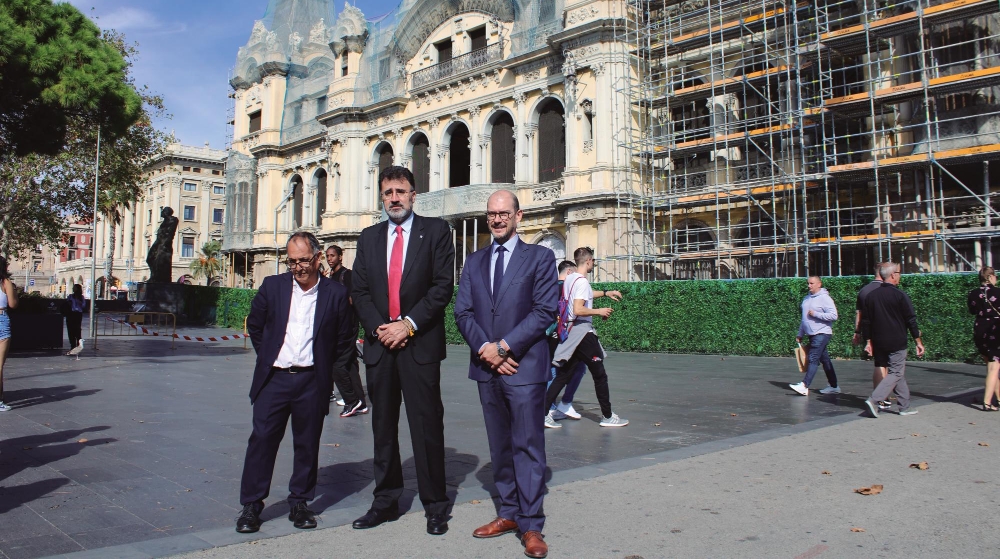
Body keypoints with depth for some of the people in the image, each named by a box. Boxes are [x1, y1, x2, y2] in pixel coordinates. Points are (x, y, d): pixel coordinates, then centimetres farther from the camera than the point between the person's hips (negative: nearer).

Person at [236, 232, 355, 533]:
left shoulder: (335, 293, -3)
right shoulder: (272, 286, 2)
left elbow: (345, 339, 6)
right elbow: (255, 326, 15)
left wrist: (328, 372, 5)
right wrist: (266, 358, 12)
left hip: (312, 382, -1)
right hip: (274, 378, 1)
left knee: (307, 444, 8)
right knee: (262, 439, 2)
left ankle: (299, 503, 23)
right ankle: (251, 506, 13)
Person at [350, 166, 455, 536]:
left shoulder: (436, 231, 2)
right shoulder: (369, 237, 14)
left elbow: (443, 286, -6)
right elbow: (359, 291, 9)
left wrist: (408, 324, -13)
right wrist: (378, 328, -6)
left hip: (420, 344, -4)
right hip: (379, 345, 4)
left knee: (427, 426, -1)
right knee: (383, 426, 10)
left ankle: (435, 506, 11)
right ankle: (385, 501, 22)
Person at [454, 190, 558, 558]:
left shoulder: (539, 257, 1)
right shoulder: (474, 262, 14)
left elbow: (545, 310, -8)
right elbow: (462, 311, 6)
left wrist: (504, 346, -14)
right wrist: (485, 348, -10)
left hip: (524, 366, -4)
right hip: (487, 366, 5)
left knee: (527, 446, -2)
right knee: (499, 446, 12)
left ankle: (531, 525, 4)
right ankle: (509, 513, 23)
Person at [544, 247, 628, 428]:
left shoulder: (569, 279, 13)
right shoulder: (582, 281, -15)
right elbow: (578, 310, -25)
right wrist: (599, 311, -13)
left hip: (570, 332, 9)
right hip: (583, 332, -9)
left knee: (563, 375, 7)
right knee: (599, 375, 4)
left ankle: (544, 412, 1)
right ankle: (607, 416, 13)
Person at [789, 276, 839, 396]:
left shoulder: (824, 298, -10)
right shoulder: (806, 299, 15)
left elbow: (833, 315, -19)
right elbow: (804, 318, 23)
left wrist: (815, 314, -18)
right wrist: (800, 334, 20)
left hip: (822, 333, -8)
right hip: (812, 334, 8)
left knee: (813, 359, -13)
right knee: (825, 360, 12)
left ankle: (804, 386, -17)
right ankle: (834, 386, 19)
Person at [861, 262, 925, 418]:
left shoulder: (871, 296, 6)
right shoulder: (900, 296, -11)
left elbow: (866, 321, 8)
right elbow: (911, 320, -9)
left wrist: (869, 341, 15)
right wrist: (918, 341, -3)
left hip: (879, 344, 6)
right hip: (897, 343, -6)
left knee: (898, 372, 16)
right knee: (896, 373, -2)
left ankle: (904, 407, 19)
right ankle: (874, 400, -17)